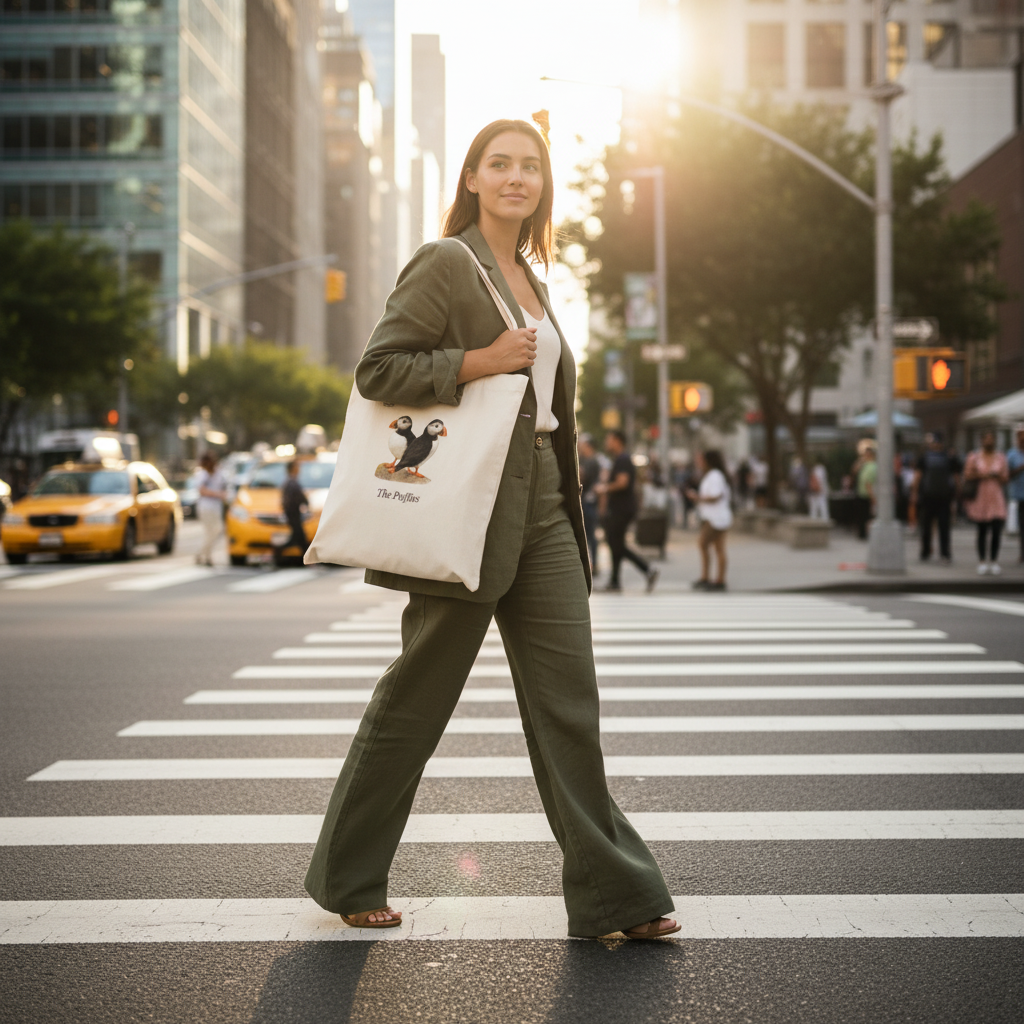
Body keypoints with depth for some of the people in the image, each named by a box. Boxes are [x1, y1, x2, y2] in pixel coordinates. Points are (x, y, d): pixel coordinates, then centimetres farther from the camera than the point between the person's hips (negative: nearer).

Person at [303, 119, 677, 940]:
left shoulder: (527, 277, 18)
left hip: (543, 509, 7)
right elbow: (376, 369, -13)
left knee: (569, 701, 3)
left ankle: (612, 894, 7)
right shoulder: (447, 264, -7)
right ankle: (346, 879, 20)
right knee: (415, 699, 3)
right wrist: (482, 361, -19)